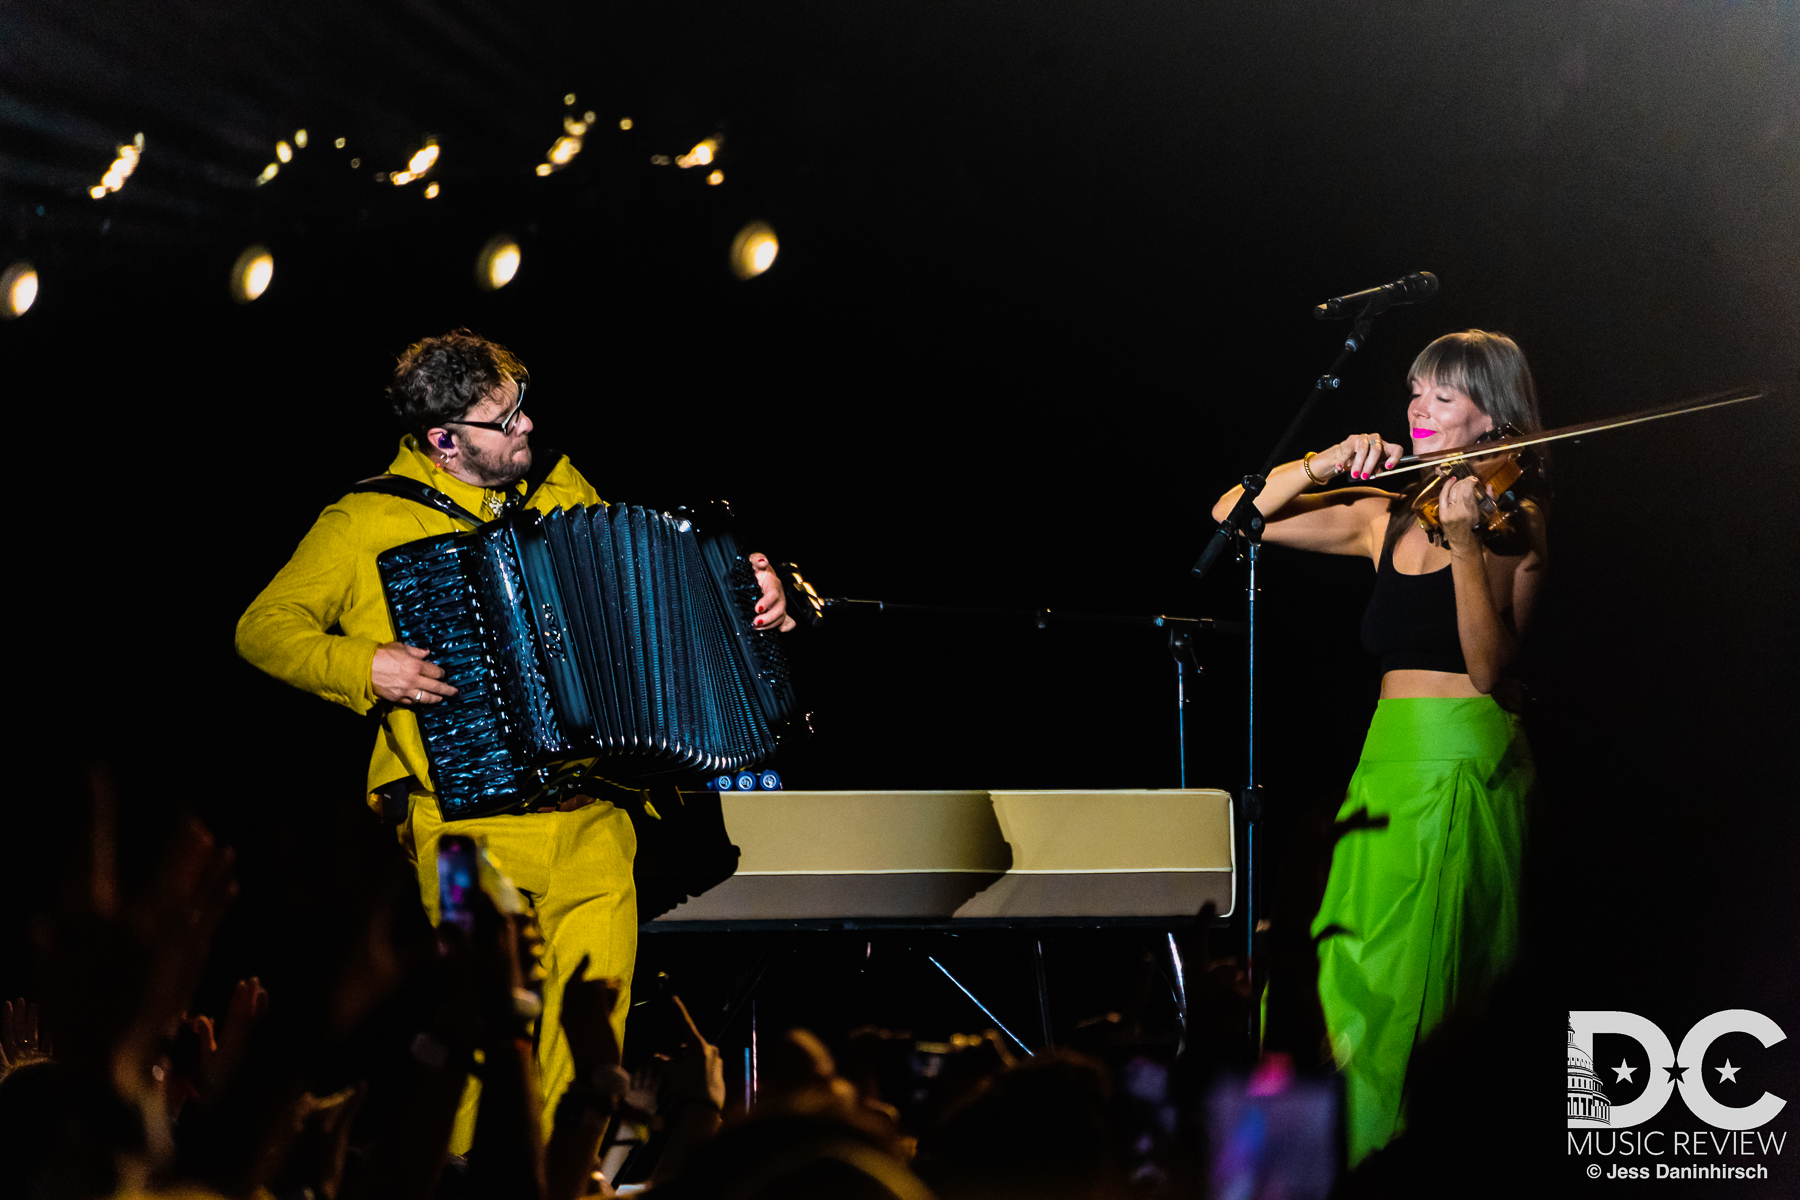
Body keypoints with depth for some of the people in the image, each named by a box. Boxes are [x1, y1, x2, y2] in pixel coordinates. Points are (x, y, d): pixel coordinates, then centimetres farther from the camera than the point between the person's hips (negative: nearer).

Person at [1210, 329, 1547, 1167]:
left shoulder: (1511, 517, -2)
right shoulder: (1387, 518, 13)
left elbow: (1490, 668, -14)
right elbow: (1234, 517, 11)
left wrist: (1465, 546, -23)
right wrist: (1321, 467, -3)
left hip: (1469, 765, -6)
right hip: (1389, 761, 6)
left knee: (1419, 983, -10)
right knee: (1357, 979, 0)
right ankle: (1365, 1156, 5)